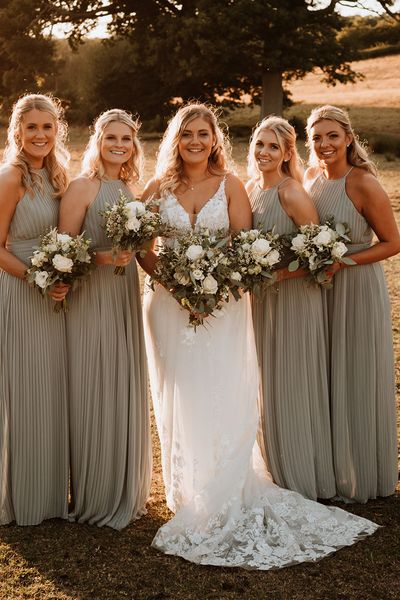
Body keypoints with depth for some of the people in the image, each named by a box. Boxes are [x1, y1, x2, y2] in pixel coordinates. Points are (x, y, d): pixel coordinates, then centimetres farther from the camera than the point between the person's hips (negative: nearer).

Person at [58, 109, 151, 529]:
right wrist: (102, 257, -24)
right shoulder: (82, 188, -7)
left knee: (126, 395, 11)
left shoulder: (132, 189, 12)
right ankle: (94, 498, 13)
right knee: (93, 396, -1)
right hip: (90, 300, -6)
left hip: (126, 299, 7)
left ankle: (125, 493, 25)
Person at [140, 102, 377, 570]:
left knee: (222, 402, -4)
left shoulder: (230, 185, 1)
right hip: (171, 304, 2)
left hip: (223, 303, -1)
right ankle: (188, 494, 18)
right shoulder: (159, 188, 5)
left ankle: (223, 507, 6)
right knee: (179, 402, 5)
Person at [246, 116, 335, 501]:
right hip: (261, 298, 8)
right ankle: (275, 473, 32)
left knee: (292, 389, 2)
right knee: (266, 389, 16)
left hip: (293, 297, -8)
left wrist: (279, 273, -23)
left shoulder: (291, 192, -17)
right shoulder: (251, 188, 6)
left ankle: (301, 481, 18)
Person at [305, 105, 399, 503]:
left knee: (357, 380, 5)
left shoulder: (363, 184, -17)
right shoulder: (312, 177, 3)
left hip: (357, 289, -6)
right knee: (324, 379, 14)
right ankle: (331, 468, 30)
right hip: (319, 289, 6)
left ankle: (362, 476, 23)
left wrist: (343, 261, -21)